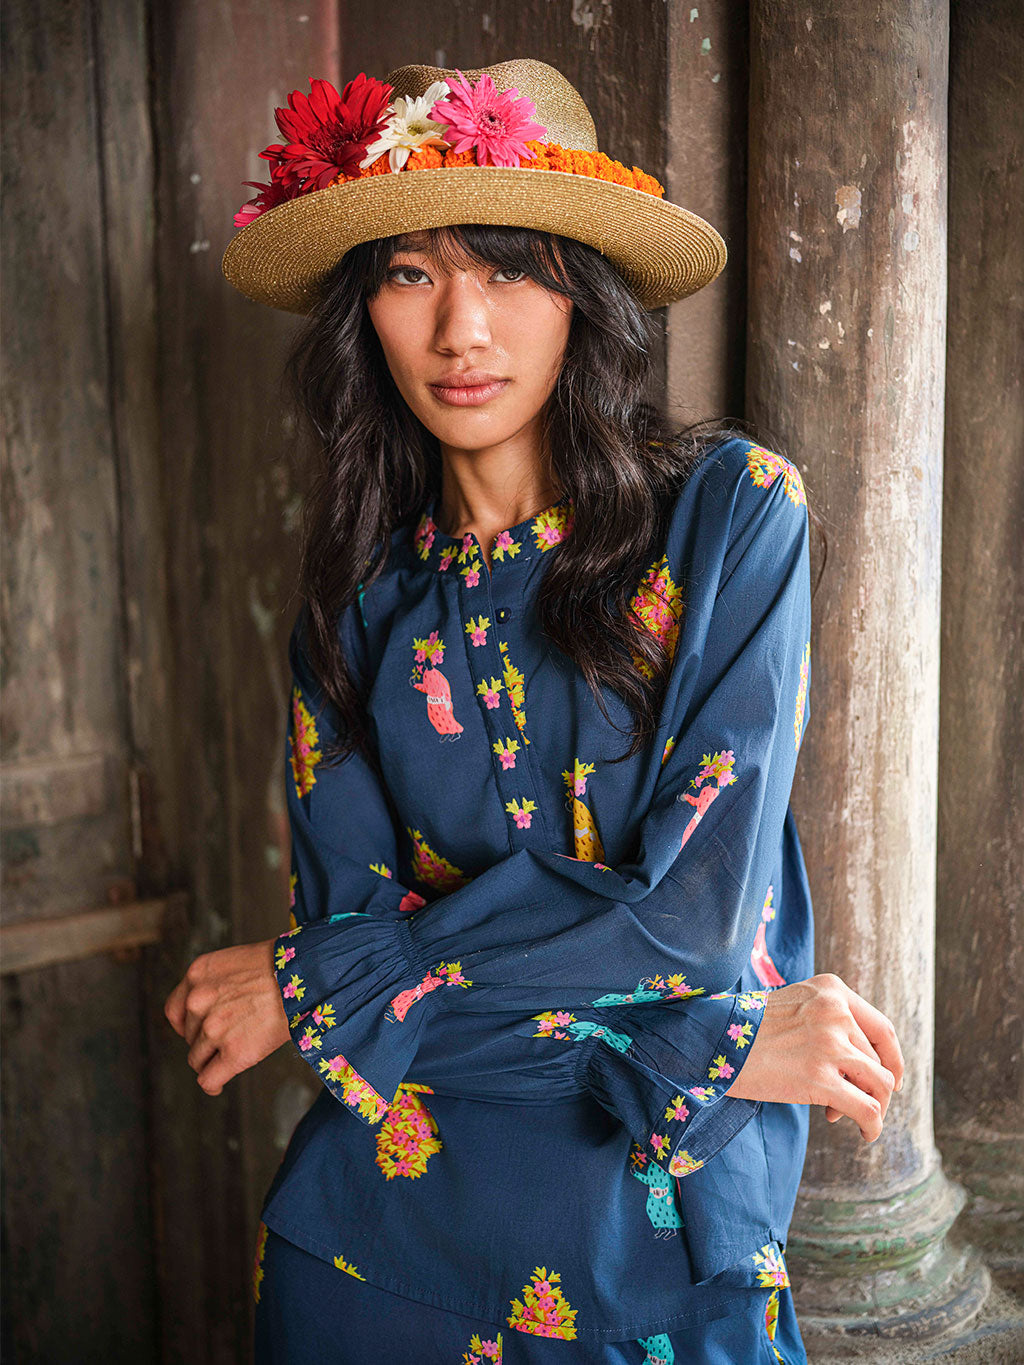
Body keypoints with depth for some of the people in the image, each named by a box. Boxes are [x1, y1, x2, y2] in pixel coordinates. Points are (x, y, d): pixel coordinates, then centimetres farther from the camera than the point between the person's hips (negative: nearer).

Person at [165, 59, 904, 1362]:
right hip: (384, 1201, 3)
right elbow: (346, 904, -8)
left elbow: (694, 904, -17)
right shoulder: (359, 586, -1)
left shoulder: (731, 508, -11)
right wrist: (716, 1041, -18)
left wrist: (307, 984, -11)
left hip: (653, 1208, -2)